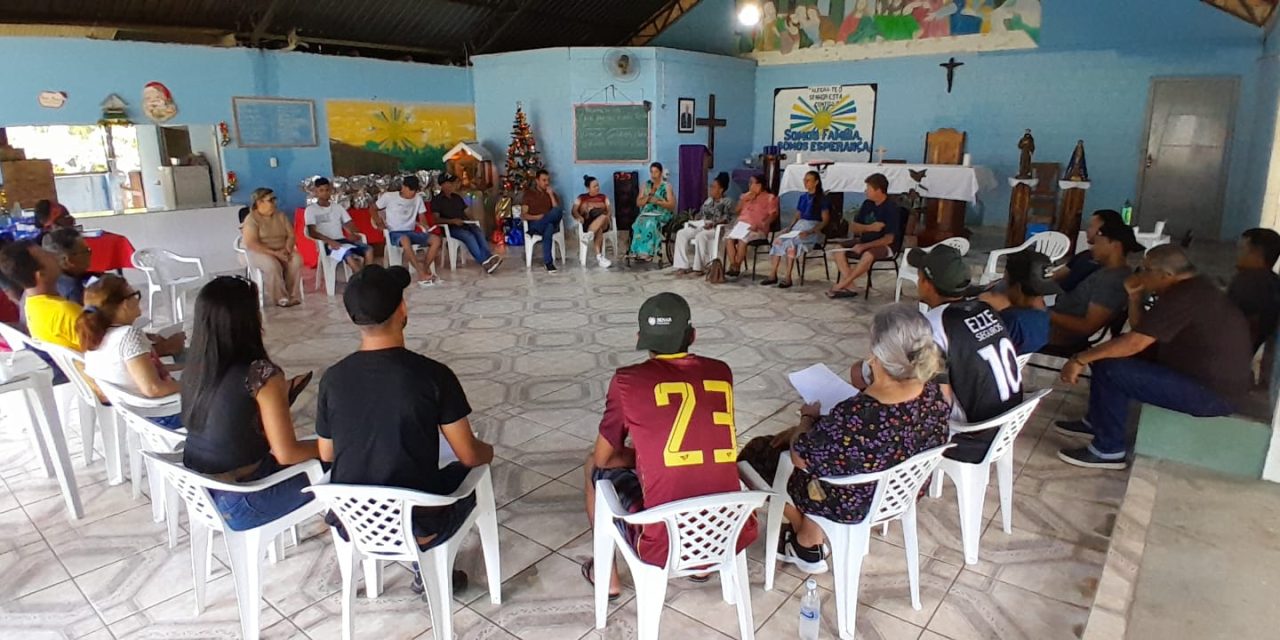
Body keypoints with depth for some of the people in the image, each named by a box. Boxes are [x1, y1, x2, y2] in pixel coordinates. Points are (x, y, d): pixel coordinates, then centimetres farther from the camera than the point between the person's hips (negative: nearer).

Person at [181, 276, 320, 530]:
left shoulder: (195, 368, -3)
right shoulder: (262, 374, -26)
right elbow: (286, 454, -21)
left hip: (198, 492, 7)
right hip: (239, 502, -7)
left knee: (308, 451, 24)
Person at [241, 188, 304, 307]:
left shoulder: (280, 216, 8)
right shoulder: (252, 219, -9)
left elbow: (291, 235, 4)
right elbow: (251, 244, -18)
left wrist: (286, 249, -17)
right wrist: (274, 253, -25)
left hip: (281, 250, 5)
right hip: (260, 252, -4)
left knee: (296, 260, -27)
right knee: (273, 265, -36)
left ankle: (293, 295, -20)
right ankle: (281, 298, -23)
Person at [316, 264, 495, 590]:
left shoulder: (333, 379, -8)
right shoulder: (433, 375, -19)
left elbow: (327, 455, 6)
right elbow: (469, 456, -11)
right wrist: (488, 451, 12)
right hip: (416, 529, -3)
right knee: (469, 472, 25)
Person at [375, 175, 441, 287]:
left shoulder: (418, 198, 10)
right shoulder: (389, 196, 0)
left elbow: (422, 218, 13)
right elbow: (373, 209, 10)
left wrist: (425, 225, -10)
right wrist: (379, 222, -5)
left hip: (411, 232, 5)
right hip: (395, 233, -5)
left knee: (436, 239, -19)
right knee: (405, 240, -42)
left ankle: (425, 269, -18)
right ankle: (422, 275, -39)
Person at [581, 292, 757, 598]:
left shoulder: (628, 380, -7)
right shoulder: (721, 372, 4)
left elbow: (603, 458, 5)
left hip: (665, 546, -4)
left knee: (594, 467, 22)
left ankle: (607, 575, 33)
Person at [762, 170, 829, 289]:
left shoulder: (822, 198, -3)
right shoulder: (803, 197, 17)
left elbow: (825, 220, -8)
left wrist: (810, 232, -21)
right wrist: (789, 228, 0)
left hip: (814, 229, -6)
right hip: (799, 226, 6)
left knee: (790, 242, -33)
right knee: (778, 240, -21)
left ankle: (788, 278, -31)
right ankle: (773, 275, -24)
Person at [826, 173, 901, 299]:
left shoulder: (892, 208, -16)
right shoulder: (867, 204, 3)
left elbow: (888, 239, -20)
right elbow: (852, 228, 4)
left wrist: (863, 246, -26)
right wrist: (870, 228, -15)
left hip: (884, 246, -7)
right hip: (865, 241, 7)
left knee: (868, 255, -38)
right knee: (838, 248, -13)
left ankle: (840, 285, -23)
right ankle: (849, 287, -23)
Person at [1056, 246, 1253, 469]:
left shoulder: (1182, 297, -23)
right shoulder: (1194, 290, 9)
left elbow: (1134, 343, -27)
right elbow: (1141, 331, 15)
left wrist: (1079, 360, -21)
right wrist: (1135, 295, 3)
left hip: (1212, 393, -11)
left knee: (1109, 368, -19)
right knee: (1110, 354, 11)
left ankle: (1108, 451, -6)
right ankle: (1096, 422, 24)